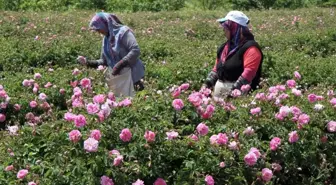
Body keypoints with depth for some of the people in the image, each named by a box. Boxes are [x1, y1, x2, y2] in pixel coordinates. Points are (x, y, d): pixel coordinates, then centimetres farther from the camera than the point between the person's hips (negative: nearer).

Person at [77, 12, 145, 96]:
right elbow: (104, 61, 16)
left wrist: (120, 64, -24)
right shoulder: (106, 39, 14)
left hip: (127, 74, -7)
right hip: (114, 76, 7)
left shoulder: (123, 32, -9)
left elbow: (135, 50, -21)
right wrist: (88, 62, 3)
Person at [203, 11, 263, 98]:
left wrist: (234, 90, -29)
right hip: (219, 89, 9)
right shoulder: (226, 46, 18)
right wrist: (208, 83, 11)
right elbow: (217, 67, 24)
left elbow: (249, 72, -22)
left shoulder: (250, 48, -11)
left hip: (238, 92, -8)